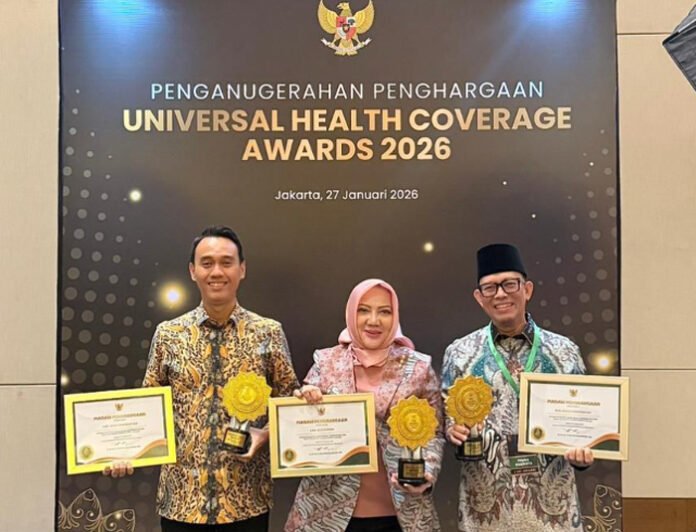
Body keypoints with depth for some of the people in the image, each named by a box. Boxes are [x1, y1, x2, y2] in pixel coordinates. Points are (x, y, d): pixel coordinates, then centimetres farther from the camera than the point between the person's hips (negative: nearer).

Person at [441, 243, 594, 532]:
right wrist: (454, 428, -16)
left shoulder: (564, 351, 1)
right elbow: (445, 416, 5)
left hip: (550, 497, 1)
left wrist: (581, 450, -13)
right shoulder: (460, 353, -1)